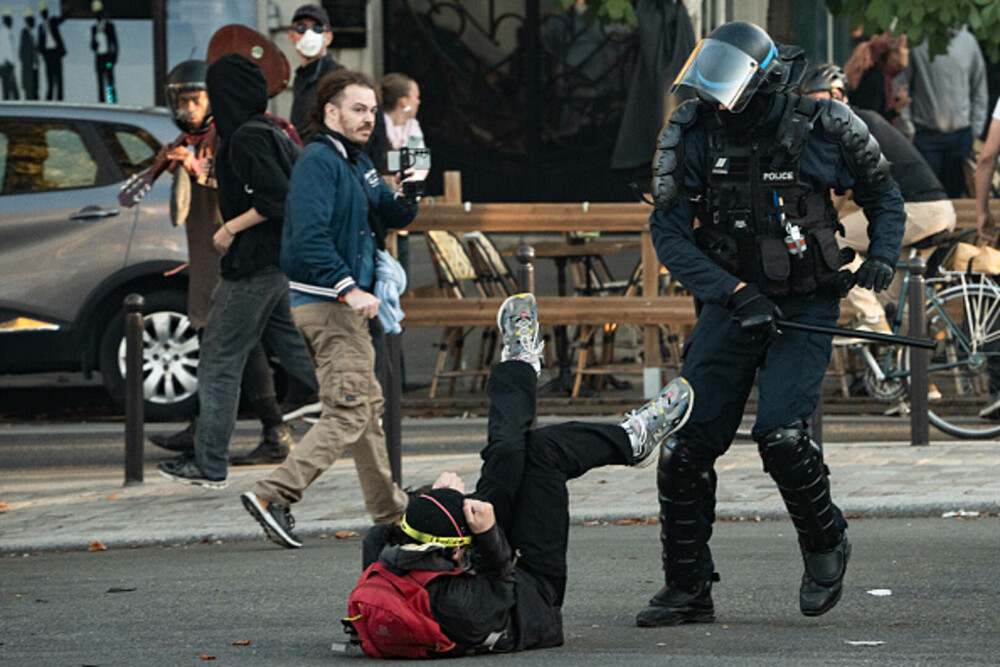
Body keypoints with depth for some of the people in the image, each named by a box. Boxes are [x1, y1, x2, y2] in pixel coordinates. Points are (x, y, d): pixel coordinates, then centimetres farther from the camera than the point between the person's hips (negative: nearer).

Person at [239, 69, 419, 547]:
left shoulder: (357, 163, 17)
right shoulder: (318, 162, -14)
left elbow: (393, 217, 22)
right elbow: (309, 237, -25)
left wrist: (405, 196, 0)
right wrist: (349, 289, -29)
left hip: (346, 304, 11)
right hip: (326, 304, -11)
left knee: (368, 405, 16)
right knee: (349, 410, -15)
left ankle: (390, 511, 24)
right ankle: (274, 496, -20)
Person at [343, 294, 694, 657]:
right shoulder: (455, 608, -45)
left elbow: (378, 533, -8)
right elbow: (503, 584, -24)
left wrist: (434, 500, -21)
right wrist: (489, 536, -37)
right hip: (536, 591, -6)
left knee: (507, 451, 5)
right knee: (545, 448, -8)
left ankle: (520, 362, 38)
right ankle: (630, 440, 24)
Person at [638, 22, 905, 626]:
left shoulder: (822, 128, -11)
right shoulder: (691, 134, -7)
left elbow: (884, 195, 7)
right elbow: (670, 234, -7)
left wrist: (882, 256, -9)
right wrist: (737, 293, -16)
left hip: (805, 306, -3)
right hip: (730, 305, 3)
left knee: (781, 435, -21)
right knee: (684, 449, -3)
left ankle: (827, 546, 6)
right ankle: (688, 591, 11)